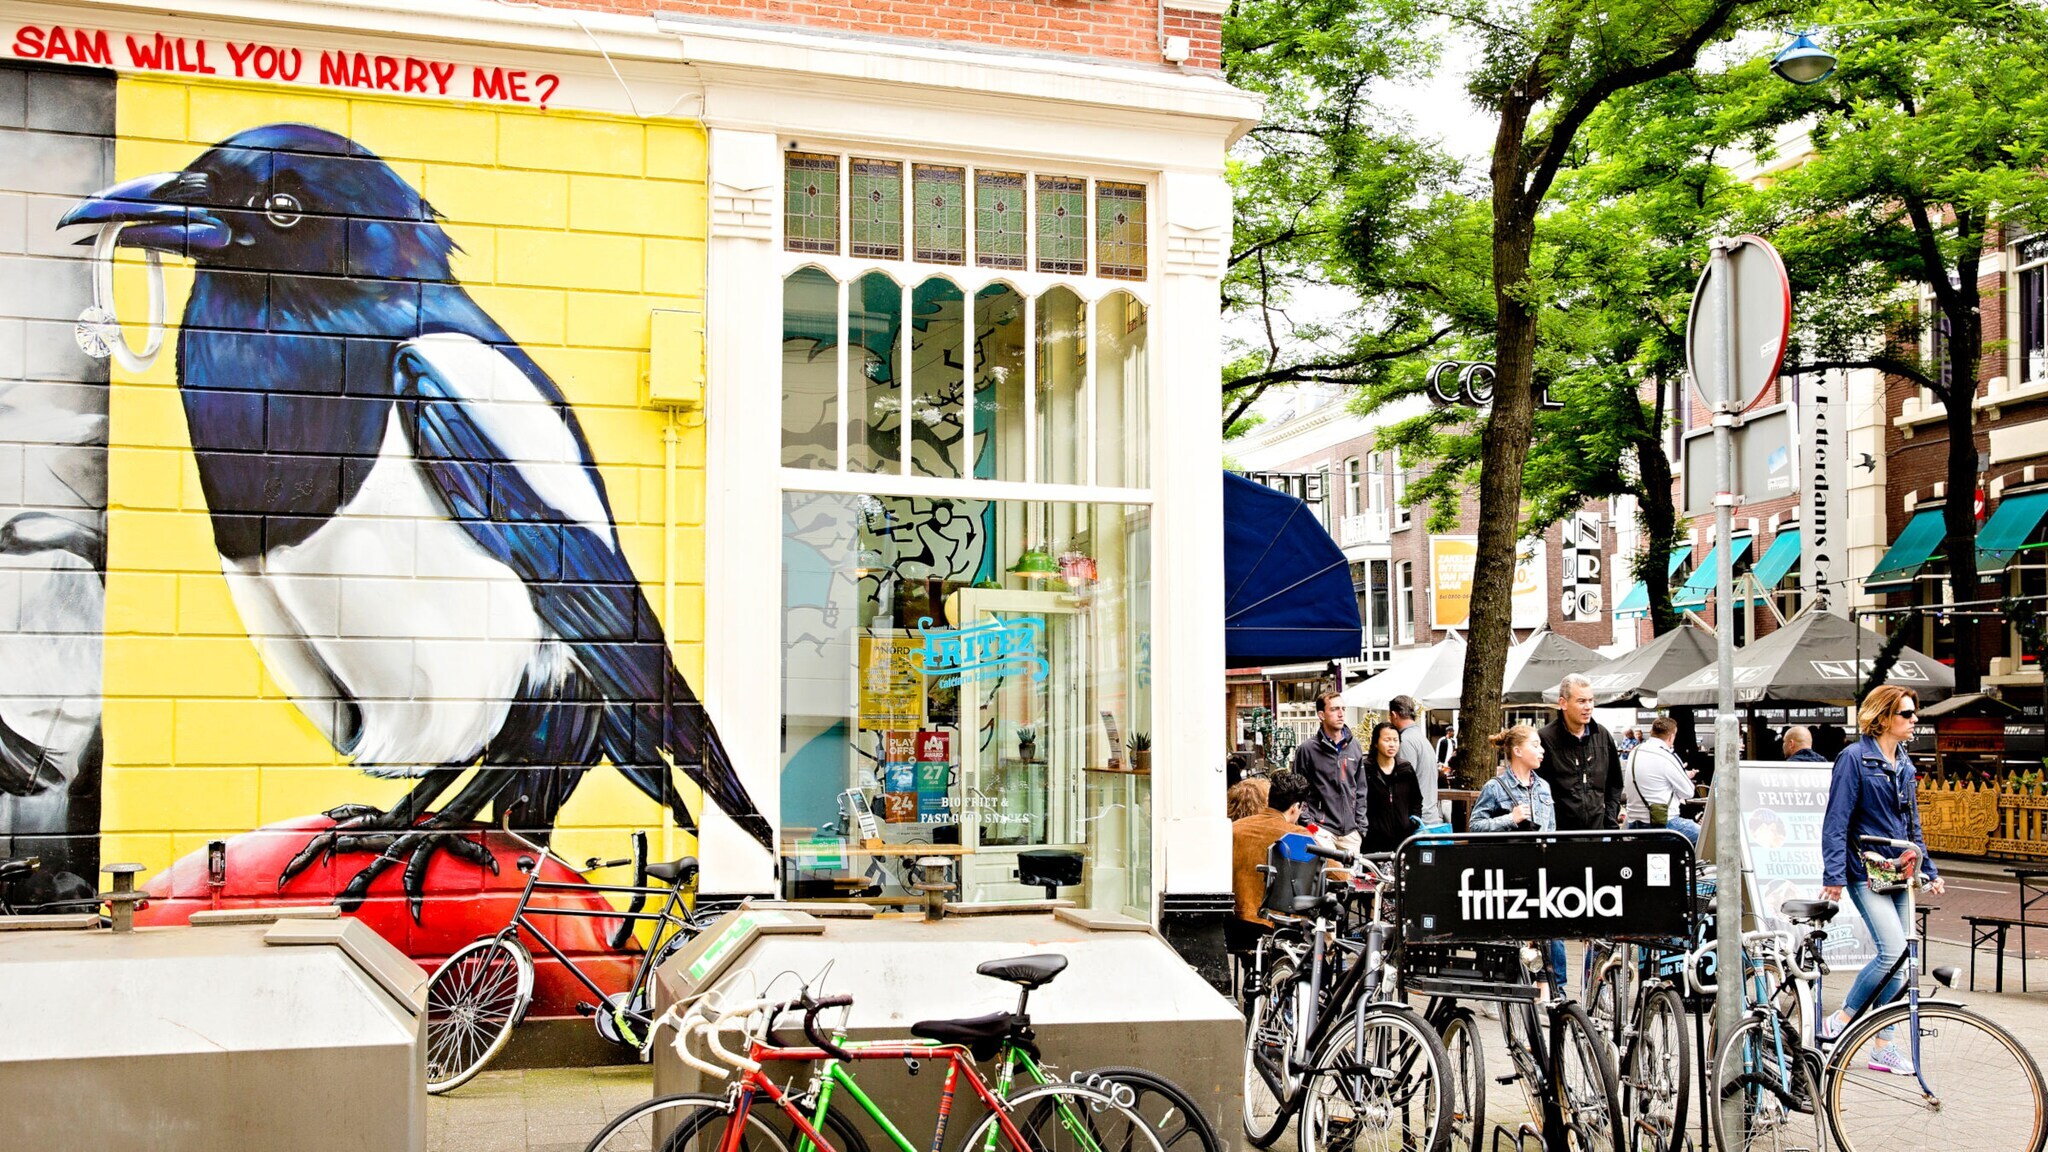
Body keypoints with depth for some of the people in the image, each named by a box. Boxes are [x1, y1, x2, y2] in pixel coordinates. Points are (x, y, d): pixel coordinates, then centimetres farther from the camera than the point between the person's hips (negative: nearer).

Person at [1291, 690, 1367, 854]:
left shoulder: (1354, 747, 12)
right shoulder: (1307, 749, -2)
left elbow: (1360, 790, 17)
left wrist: (1361, 826, 10)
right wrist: (1308, 823, -7)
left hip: (1351, 832, 5)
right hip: (1321, 829, -5)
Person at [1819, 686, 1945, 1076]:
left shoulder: (1904, 764, 14)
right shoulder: (1855, 758, -9)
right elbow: (1836, 821, -12)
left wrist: (1929, 870, 18)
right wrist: (1834, 875, -17)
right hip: (1866, 871, -7)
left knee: (1893, 959, 5)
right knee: (1893, 953, -18)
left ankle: (1883, 1046, 11)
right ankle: (1842, 1020, -2)